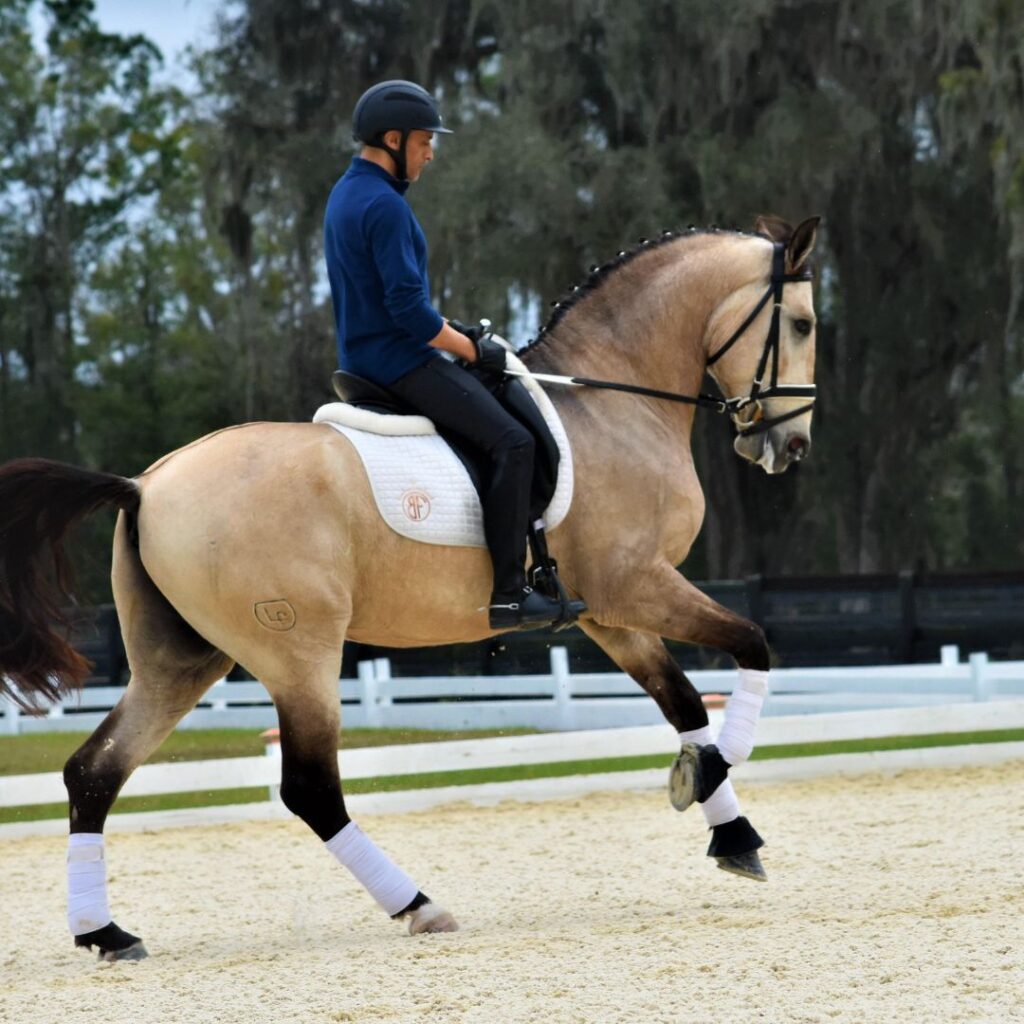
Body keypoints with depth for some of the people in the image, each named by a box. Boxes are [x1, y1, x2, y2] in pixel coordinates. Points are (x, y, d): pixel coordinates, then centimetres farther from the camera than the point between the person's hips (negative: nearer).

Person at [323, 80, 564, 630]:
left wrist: (453, 333, 15)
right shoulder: (384, 206, -20)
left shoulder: (346, 194, 13)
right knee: (511, 442, -16)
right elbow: (408, 307, -24)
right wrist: (471, 349, -12)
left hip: (365, 356, 11)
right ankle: (508, 594, -18)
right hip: (400, 361, -11)